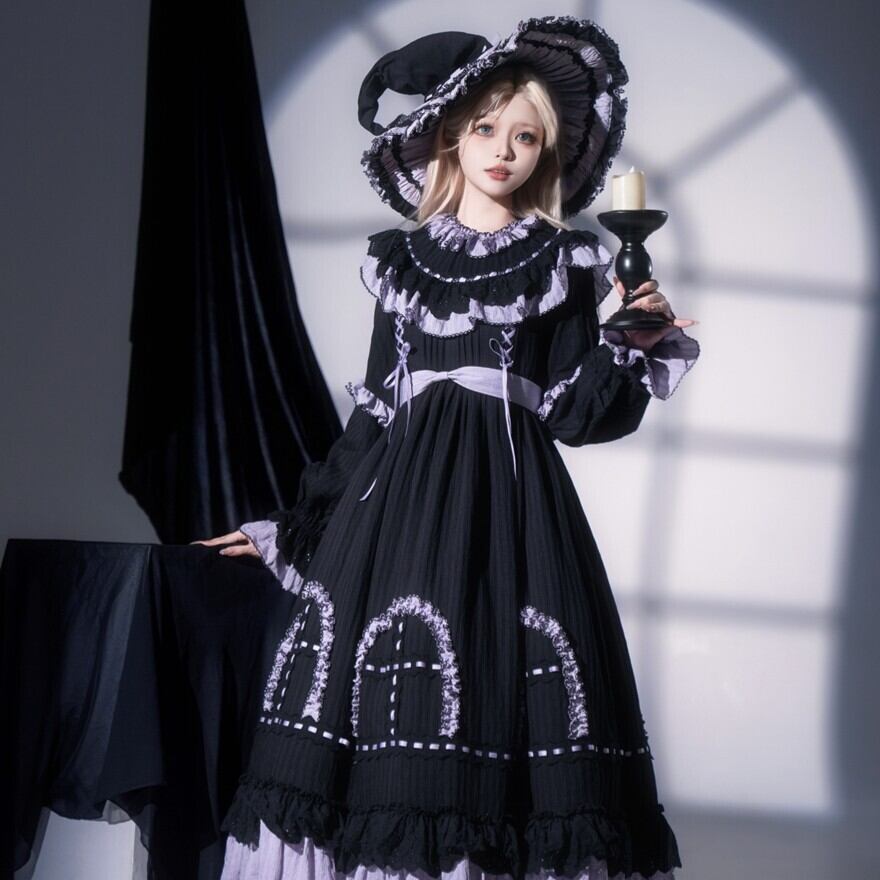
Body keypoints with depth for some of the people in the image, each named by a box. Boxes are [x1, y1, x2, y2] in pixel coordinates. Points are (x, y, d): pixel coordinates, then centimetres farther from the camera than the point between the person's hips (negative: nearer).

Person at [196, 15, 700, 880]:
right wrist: (294, 522, 15)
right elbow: (375, 408, 15)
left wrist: (639, 338, -14)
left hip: (513, 502, -2)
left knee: (503, 705, -10)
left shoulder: (564, 263, 7)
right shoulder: (401, 258, 13)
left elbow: (576, 415, 1)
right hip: (403, 494, 2)